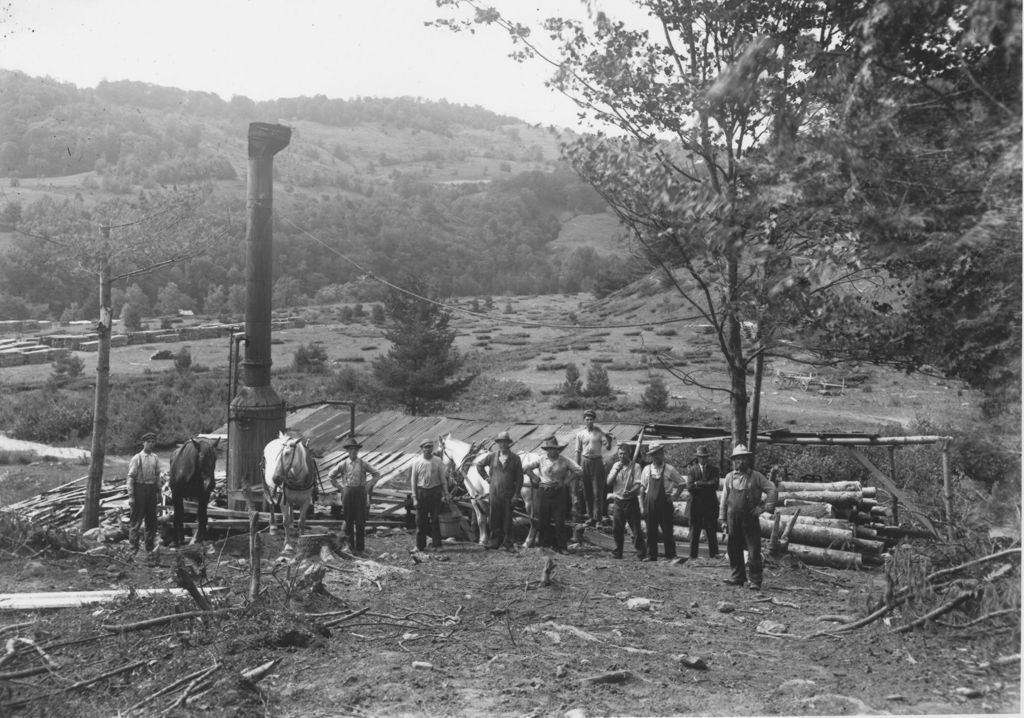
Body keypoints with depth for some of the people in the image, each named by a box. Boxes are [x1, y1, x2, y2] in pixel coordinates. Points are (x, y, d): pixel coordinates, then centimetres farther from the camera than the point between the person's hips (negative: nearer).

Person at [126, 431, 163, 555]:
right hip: (140, 488, -5)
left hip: (152, 489, 5)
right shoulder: (137, 458, -8)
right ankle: (133, 548, 9)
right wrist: (131, 496, -12)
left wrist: (158, 491, 11)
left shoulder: (155, 458, 7)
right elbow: (131, 477, -9)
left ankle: (150, 547, 24)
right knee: (136, 520, 0)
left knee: (152, 520, 12)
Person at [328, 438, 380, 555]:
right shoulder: (343, 464, 3)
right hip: (348, 493, 0)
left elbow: (377, 474, 13)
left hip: (360, 492, 0)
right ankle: (350, 545, 15)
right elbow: (330, 476, 12)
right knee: (349, 520, 4)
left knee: (360, 521, -3)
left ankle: (360, 547, 3)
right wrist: (340, 487, 6)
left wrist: (369, 486, 4)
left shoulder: (363, 464, 3)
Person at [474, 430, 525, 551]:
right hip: (494, 492, 2)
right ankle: (495, 541, 17)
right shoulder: (492, 456, 3)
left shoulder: (515, 458, -2)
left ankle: (507, 543, 12)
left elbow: (519, 478, -1)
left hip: (508, 493, -2)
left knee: (507, 519, 3)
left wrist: (516, 494, -6)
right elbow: (479, 465, 18)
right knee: (493, 518, 6)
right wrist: (486, 477, 9)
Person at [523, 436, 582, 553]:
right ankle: (545, 544, 18)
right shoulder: (541, 460, 2)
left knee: (559, 521, -3)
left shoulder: (564, 461, -3)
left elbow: (579, 471, -2)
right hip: (543, 492, 2)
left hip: (558, 493, -2)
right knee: (542, 520, 6)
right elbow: (525, 467, 9)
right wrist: (535, 478, 3)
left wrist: (566, 481, -5)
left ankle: (561, 546, 4)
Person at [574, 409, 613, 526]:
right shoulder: (580, 433, 5)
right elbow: (578, 451, 9)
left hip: (597, 462, -2)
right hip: (585, 462, 2)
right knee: (586, 490, 6)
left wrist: (609, 440, -25)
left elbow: (608, 447, -5)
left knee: (598, 491, -3)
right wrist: (577, 466, 6)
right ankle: (589, 515, 15)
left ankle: (597, 517, 0)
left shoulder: (599, 432, 1)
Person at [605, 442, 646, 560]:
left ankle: (641, 551, 10)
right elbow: (609, 482, 4)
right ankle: (618, 552, 18)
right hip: (617, 501, 4)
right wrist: (616, 470, -8)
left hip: (631, 501, -4)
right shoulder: (616, 465, 10)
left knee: (636, 528, -2)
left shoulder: (635, 466, -4)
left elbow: (638, 484, -11)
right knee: (616, 529, 6)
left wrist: (630, 492, -29)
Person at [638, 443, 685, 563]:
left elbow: (681, 484, 6)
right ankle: (651, 555, 14)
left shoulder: (669, 469, -2)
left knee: (667, 530, -2)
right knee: (651, 531, 6)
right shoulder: (647, 470, 5)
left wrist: (674, 496, -3)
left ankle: (671, 556, 4)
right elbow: (642, 488, 8)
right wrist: (642, 505, 3)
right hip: (650, 503, 2)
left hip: (665, 502, -2)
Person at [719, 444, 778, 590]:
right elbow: (724, 499, 10)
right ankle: (737, 577, 21)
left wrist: (764, 507, -8)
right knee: (734, 550, 8)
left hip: (750, 518, -3)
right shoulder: (729, 477, 8)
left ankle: (755, 581, 1)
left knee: (754, 551, -5)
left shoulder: (756, 476, 1)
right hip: (733, 519, 3)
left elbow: (772, 490, 0)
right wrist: (722, 519, 7)